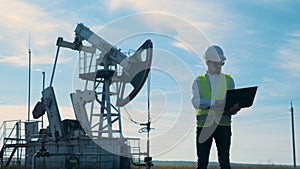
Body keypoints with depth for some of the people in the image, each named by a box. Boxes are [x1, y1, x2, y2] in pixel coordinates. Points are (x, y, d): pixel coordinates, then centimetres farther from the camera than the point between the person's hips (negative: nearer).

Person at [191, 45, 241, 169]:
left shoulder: (228, 80, 14)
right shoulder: (199, 81, 9)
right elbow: (196, 102, -7)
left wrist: (234, 108, -16)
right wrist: (214, 102, -22)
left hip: (223, 124, 1)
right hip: (204, 124, 0)